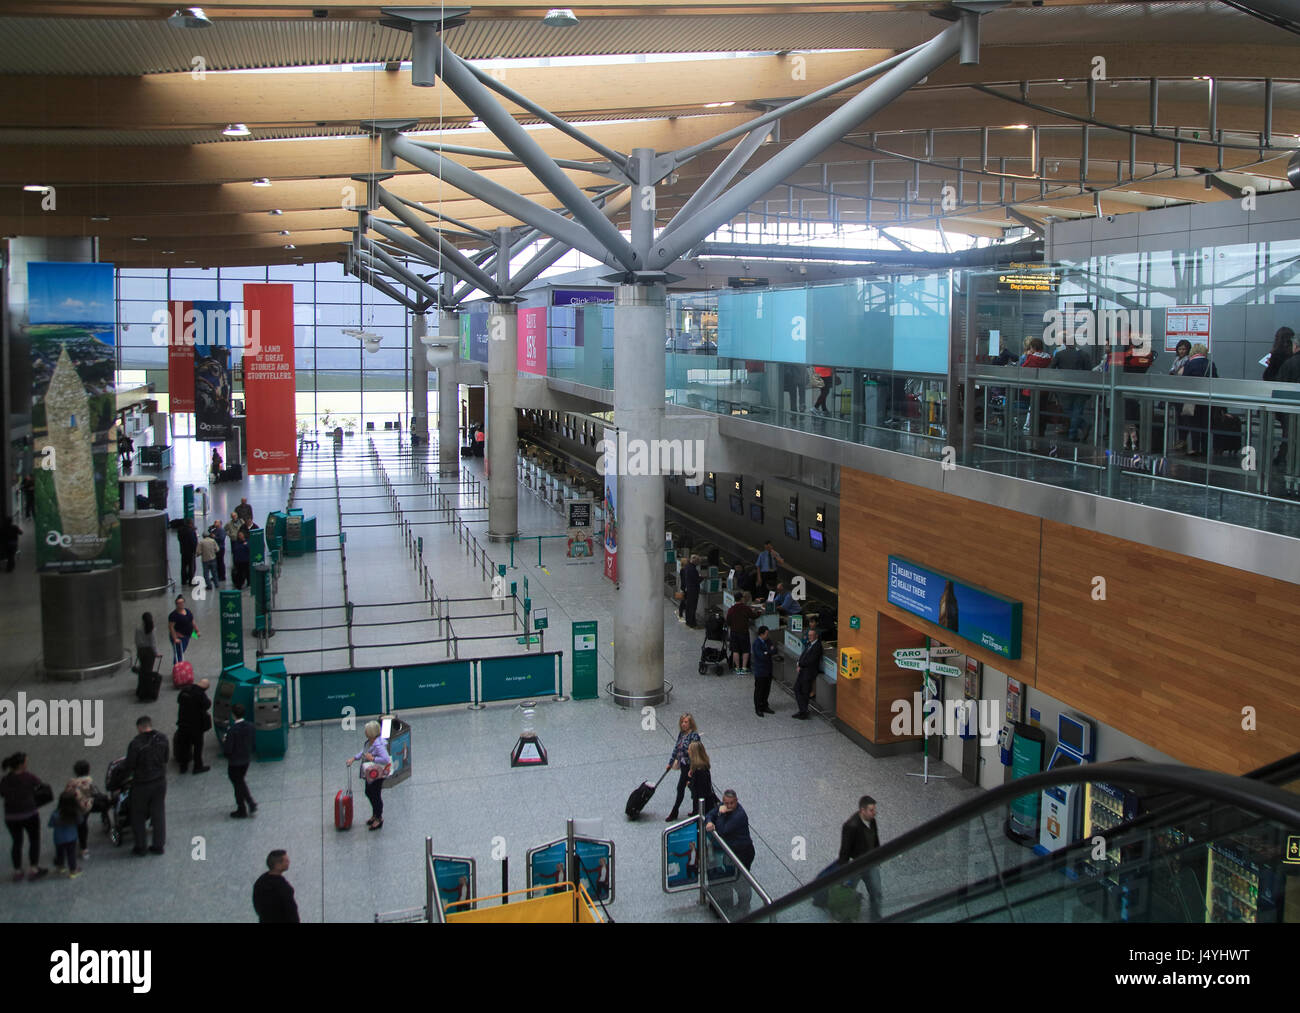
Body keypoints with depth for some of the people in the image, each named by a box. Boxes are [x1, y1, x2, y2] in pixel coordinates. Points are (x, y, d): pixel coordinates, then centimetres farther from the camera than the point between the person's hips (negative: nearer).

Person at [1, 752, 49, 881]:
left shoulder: (4, 780, -7)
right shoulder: (29, 777, -18)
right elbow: (39, 784, 2)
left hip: (11, 817, 4)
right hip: (29, 815, -4)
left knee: (17, 843, 18)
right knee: (34, 841, 14)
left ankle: (17, 872, 22)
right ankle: (33, 870, 15)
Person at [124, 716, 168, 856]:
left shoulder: (136, 743, -21)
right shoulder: (162, 738, -6)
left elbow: (129, 766, -14)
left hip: (142, 784, -4)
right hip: (160, 781, 4)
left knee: (138, 816, 13)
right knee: (158, 814, 15)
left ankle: (140, 847, 19)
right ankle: (159, 845, 20)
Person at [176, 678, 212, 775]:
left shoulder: (184, 690, -1)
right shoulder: (200, 694, -23)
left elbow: (178, 700, 11)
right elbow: (206, 705, -20)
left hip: (183, 723, 6)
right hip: (196, 725, -6)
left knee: (184, 745, 17)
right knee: (198, 745, 9)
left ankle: (183, 766, 25)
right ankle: (198, 766, 16)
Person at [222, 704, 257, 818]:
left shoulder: (232, 730, -26)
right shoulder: (249, 726, -6)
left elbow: (227, 749, -22)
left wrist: (223, 743, -4)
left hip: (235, 762, -6)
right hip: (247, 759, 6)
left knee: (238, 785, 10)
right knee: (241, 782, 25)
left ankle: (242, 811, 23)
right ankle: (251, 803, 18)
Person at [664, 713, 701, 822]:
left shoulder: (694, 735, -19)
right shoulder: (681, 733, 5)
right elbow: (676, 748, 14)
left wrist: (692, 769, -23)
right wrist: (670, 763, 17)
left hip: (689, 765, -7)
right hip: (683, 764, 7)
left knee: (680, 788, -3)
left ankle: (674, 813, 6)